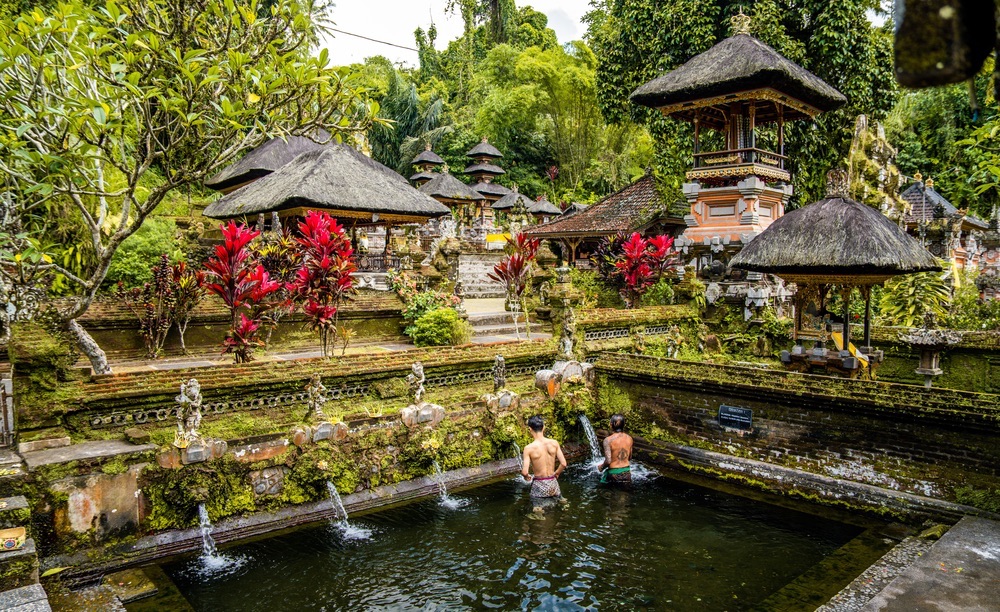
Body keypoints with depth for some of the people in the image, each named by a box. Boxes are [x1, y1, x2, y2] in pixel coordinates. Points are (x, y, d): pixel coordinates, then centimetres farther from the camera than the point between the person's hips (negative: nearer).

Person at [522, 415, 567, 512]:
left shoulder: (529, 448, -18)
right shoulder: (554, 443, -9)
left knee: (539, 511, 11)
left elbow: (525, 472, -20)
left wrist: (527, 477, 3)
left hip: (539, 485, -4)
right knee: (562, 502, 29)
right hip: (553, 482, 4)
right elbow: (563, 464, -6)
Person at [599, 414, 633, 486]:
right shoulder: (629, 438, 1)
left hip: (614, 474, -5)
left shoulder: (608, 440, -15)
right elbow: (630, 458, 12)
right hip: (627, 473, 5)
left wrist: (601, 467, 2)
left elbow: (608, 461, -17)